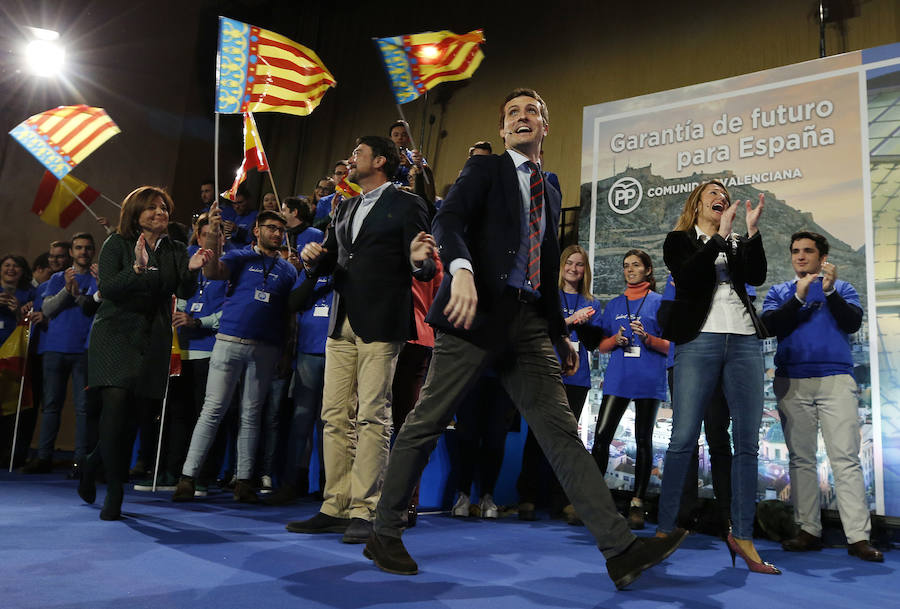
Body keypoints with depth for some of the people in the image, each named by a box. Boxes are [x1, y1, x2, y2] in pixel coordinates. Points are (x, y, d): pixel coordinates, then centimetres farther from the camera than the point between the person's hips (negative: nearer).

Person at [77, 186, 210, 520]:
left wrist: (192, 270, -19)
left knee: (133, 414, 5)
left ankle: (93, 463, 32)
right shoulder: (116, 244, 2)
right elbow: (106, 288, -9)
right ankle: (114, 492, -7)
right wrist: (136, 269, -25)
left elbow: (184, 293, 0)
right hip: (116, 335, -3)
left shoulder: (175, 250, 11)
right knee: (116, 405, -15)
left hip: (153, 341, 3)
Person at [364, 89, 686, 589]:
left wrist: (562, 335, 23)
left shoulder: (551, 194, 25)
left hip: (529, 322, 5)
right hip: (479, 312, -5)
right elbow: (448, 220, -10)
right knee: (427, 423, -1)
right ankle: (385, 534, 14)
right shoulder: (485, 169, 9)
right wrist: (461, 268, -31)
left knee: (561, 432, -1)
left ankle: (621, 550, -2)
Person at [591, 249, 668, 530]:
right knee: (601, 435, -6)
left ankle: (637, 504, 8)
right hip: (617, 379, 3)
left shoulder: (659, 302, 7)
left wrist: (647, 338, -15)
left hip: (649, 380, -2)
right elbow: (601, 345, 16)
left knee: (643, 441, 2)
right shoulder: (613, 305, 16)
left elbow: (670, 346, 3)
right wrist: (616, 339, -5)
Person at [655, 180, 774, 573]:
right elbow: (687, 276, -7)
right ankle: (665, 528, 1)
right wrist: (720, 235, -8)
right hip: (699, 341, -4)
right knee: (683, 440, -8)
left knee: (747, 442, 0)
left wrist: (752, 230, -4)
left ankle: (742, 535, 8)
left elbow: (757, 276, 3)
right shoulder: (680, 240, 13)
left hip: (744, 342, 4)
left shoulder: (740, 244, 22)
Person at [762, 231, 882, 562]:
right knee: (801, 459, 4)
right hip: (792, 384, 2)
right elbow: (769, 325, -2)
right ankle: (809, 531, 9)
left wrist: (830, 290, -15)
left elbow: (852, 323, -3)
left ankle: (858, 536, -6)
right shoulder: (779, 292, 15)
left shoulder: (841, 288, 13)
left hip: (836, 380, -1)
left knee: (846, 458, -7)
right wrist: (799, 297, -11)